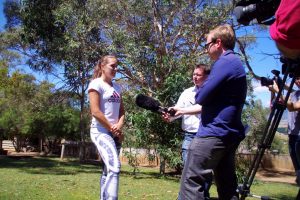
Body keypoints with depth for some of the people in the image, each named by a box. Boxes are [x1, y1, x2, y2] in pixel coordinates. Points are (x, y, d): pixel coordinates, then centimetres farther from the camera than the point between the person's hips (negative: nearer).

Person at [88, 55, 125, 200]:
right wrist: (112, 129, -10)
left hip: (115, 133, 8)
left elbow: (121, 111, 13)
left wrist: (119, 126, -7)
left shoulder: (117, 87, 16)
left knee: (108, 170, 9)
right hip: (101, 131, -7)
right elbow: (95, 112, -14)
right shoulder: (96, 84, -5)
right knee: (114, 167, -22)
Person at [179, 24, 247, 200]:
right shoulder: (237, 63, 19)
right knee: (228, 186, 13)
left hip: (214, 132, -10)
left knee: (191, 182, -9)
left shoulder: (224, 62, -11)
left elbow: (201, 97, -16)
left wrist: (199, 91, 7)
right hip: (230, 133, 10)